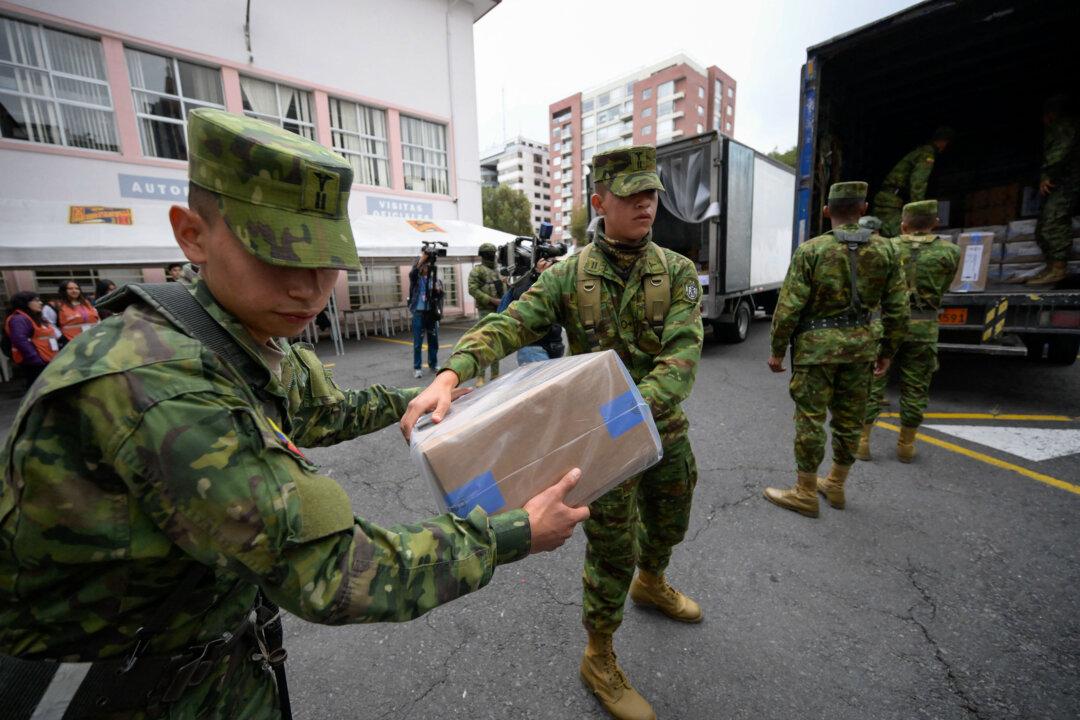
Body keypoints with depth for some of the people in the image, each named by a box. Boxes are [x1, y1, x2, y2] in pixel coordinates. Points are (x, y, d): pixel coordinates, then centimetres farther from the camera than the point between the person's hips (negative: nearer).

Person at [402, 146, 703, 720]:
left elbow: (683, 356, -20)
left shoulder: (677, 272, -7)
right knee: (613, 549, 8)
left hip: (665, 428, 4)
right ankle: (599, 660, 35)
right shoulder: (568, 276, -11)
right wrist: (450, 374, -40)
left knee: (669, 521, 26)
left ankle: (651, 584, 60)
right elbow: (507, 326, -21)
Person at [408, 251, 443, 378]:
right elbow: (412, 273, -21)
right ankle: (416, 368, 6)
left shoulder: (435, 279, 10)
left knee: (434, 341, 9)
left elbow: (440, 296, 12)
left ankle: (433, 365, 23)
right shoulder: (415, 278, 2)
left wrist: (438, 290, -11)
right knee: (418, 343, -1)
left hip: (432, 313, 3)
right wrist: (422, 258, -28)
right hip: (419, 313, -3)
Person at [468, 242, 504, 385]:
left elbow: (504, 290, 24)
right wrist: (492, 300, -18)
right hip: (486, 311, -7)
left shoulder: (497, 271, 21)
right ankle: (480, 376, -6)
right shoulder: (477, 270, -2)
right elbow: (473, 290, -14)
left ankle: (495, 374, 18)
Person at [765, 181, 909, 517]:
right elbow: (898, 309, 6)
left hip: (816, 344, -5)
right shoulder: (885, 250, 3)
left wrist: (777, 350, -3)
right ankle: (835, 486, 31)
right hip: (860, 343, 5)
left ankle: (805, 493, 13)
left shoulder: (810, 250, -10)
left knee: (810, 418, 3)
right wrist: (887, 350, 17)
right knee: (849, 418, 15)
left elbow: (789, 307, -13)